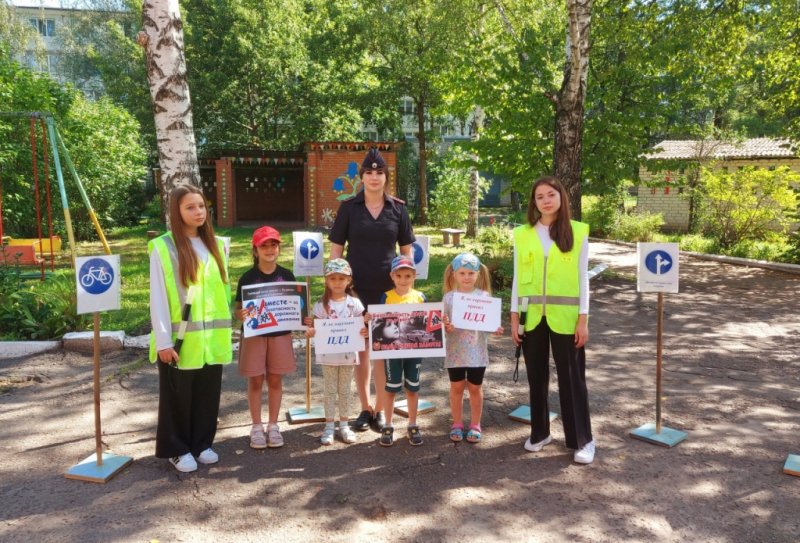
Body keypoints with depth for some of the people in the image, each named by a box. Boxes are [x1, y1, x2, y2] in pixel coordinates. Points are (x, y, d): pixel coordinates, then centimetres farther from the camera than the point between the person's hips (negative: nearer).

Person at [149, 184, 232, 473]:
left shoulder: (216, 245, 8)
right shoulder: (163, 247, -7)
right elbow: (158, 298, -9)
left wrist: (226, 328, 9)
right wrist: (163, 340, -12)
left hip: (211, 337, 5)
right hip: (181, 339, -4)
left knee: (207, 394, 13)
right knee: (178, 397, 8)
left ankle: (202, 443, 29)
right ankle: (177, 449, 24)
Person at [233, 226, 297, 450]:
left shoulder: (286, 276, 1)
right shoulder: (248, 277, -6)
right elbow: (238, 309, -5)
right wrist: (241, 315, -27)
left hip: (280, 335, 2)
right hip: (254, 335, -2)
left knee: (275, 380, 10)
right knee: (256, 381, 7)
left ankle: (273, 426, 23)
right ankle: (256, 427, 20)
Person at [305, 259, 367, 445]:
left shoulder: (354, 303, -2)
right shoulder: (321, 304, -3)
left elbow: (360, 327, 2)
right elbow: (316, 327, -1)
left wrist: (364, 332, -19)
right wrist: (310, 331, -23)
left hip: (348, 354, 1)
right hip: (328, 354, -1)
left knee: (344, 390, 12)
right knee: (330, 390, 8)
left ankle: (344, 425, 24)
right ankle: (329, 426, 17)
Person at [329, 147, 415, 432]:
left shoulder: (397, 209, 3)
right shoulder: (349, 207, 1)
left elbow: (406, 250, 8)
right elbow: (336, 248, 3)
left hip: (388, 290, 0)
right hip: (357, 289, 0)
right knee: (361, 349, 8)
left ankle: (380, 409, 19)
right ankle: (365, 408, 23)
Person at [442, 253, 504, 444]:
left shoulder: (484, 296, -2)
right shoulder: (449, 297, -2)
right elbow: (444, 323, -1)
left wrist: (496, 329, -19)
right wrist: (445, 327, -23)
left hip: (477, 351, 0)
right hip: (455, 350, 0)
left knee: (475, 388, 11)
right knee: (456, 387, 11)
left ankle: (475, 425, 25)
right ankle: (457, 424, 25)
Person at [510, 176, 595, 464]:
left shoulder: (577, 232, 0)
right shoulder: (522, 234, 4)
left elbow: (582, 277, 0)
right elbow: (517, 278, 6)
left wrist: (583, 319, -5)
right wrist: (514, 316, 2)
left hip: (565, 316, -2)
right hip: (532, 316, 2)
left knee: (571, 376, 4)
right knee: (536, 376, 12)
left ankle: (582, 440, 16)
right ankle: (539, 432, 27)